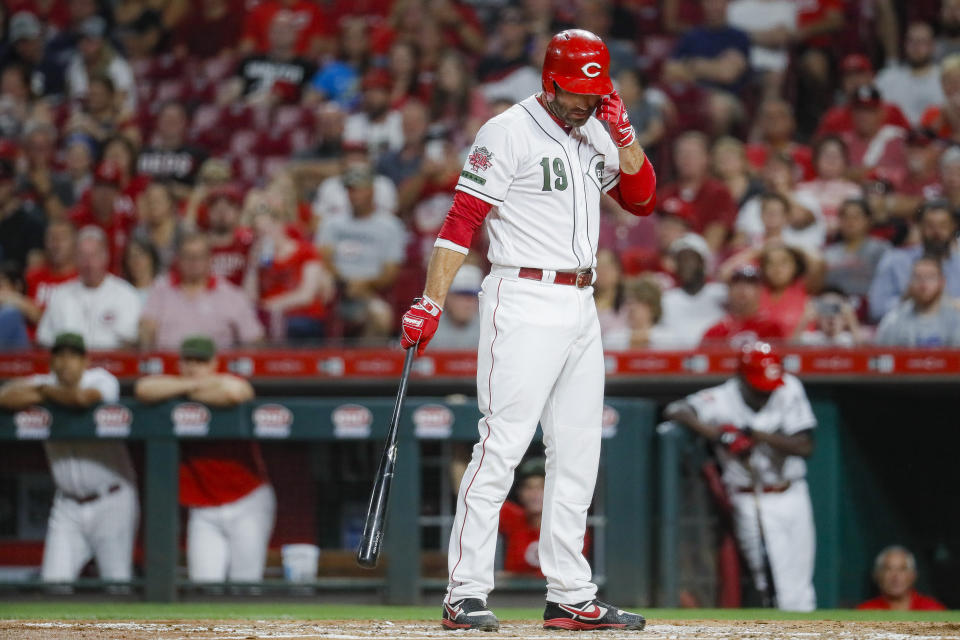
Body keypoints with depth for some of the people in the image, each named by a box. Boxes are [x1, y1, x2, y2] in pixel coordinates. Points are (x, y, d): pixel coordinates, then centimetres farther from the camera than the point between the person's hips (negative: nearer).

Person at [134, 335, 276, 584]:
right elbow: (143, 389, -15)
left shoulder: (230, 382, -4)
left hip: (248, 506, -3)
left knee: (246, 587, -3)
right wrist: (193, 384, -13)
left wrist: (193, 393, -12)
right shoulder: (172, 386, 5)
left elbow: (232, 392, -29)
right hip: (203, 513, 3)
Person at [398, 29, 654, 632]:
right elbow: (462, 220, -13)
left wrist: (623, 132, -4)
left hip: (581, 307, 8)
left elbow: (643, 198, 10)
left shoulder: (596, 133, 13)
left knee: (578, 455, 9)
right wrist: (431, 304, -19)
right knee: (502, 445, -13)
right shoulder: (511, 131, -9)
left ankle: (570, 596, 15)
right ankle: (465, 594, -13)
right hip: (525, 304, -8)